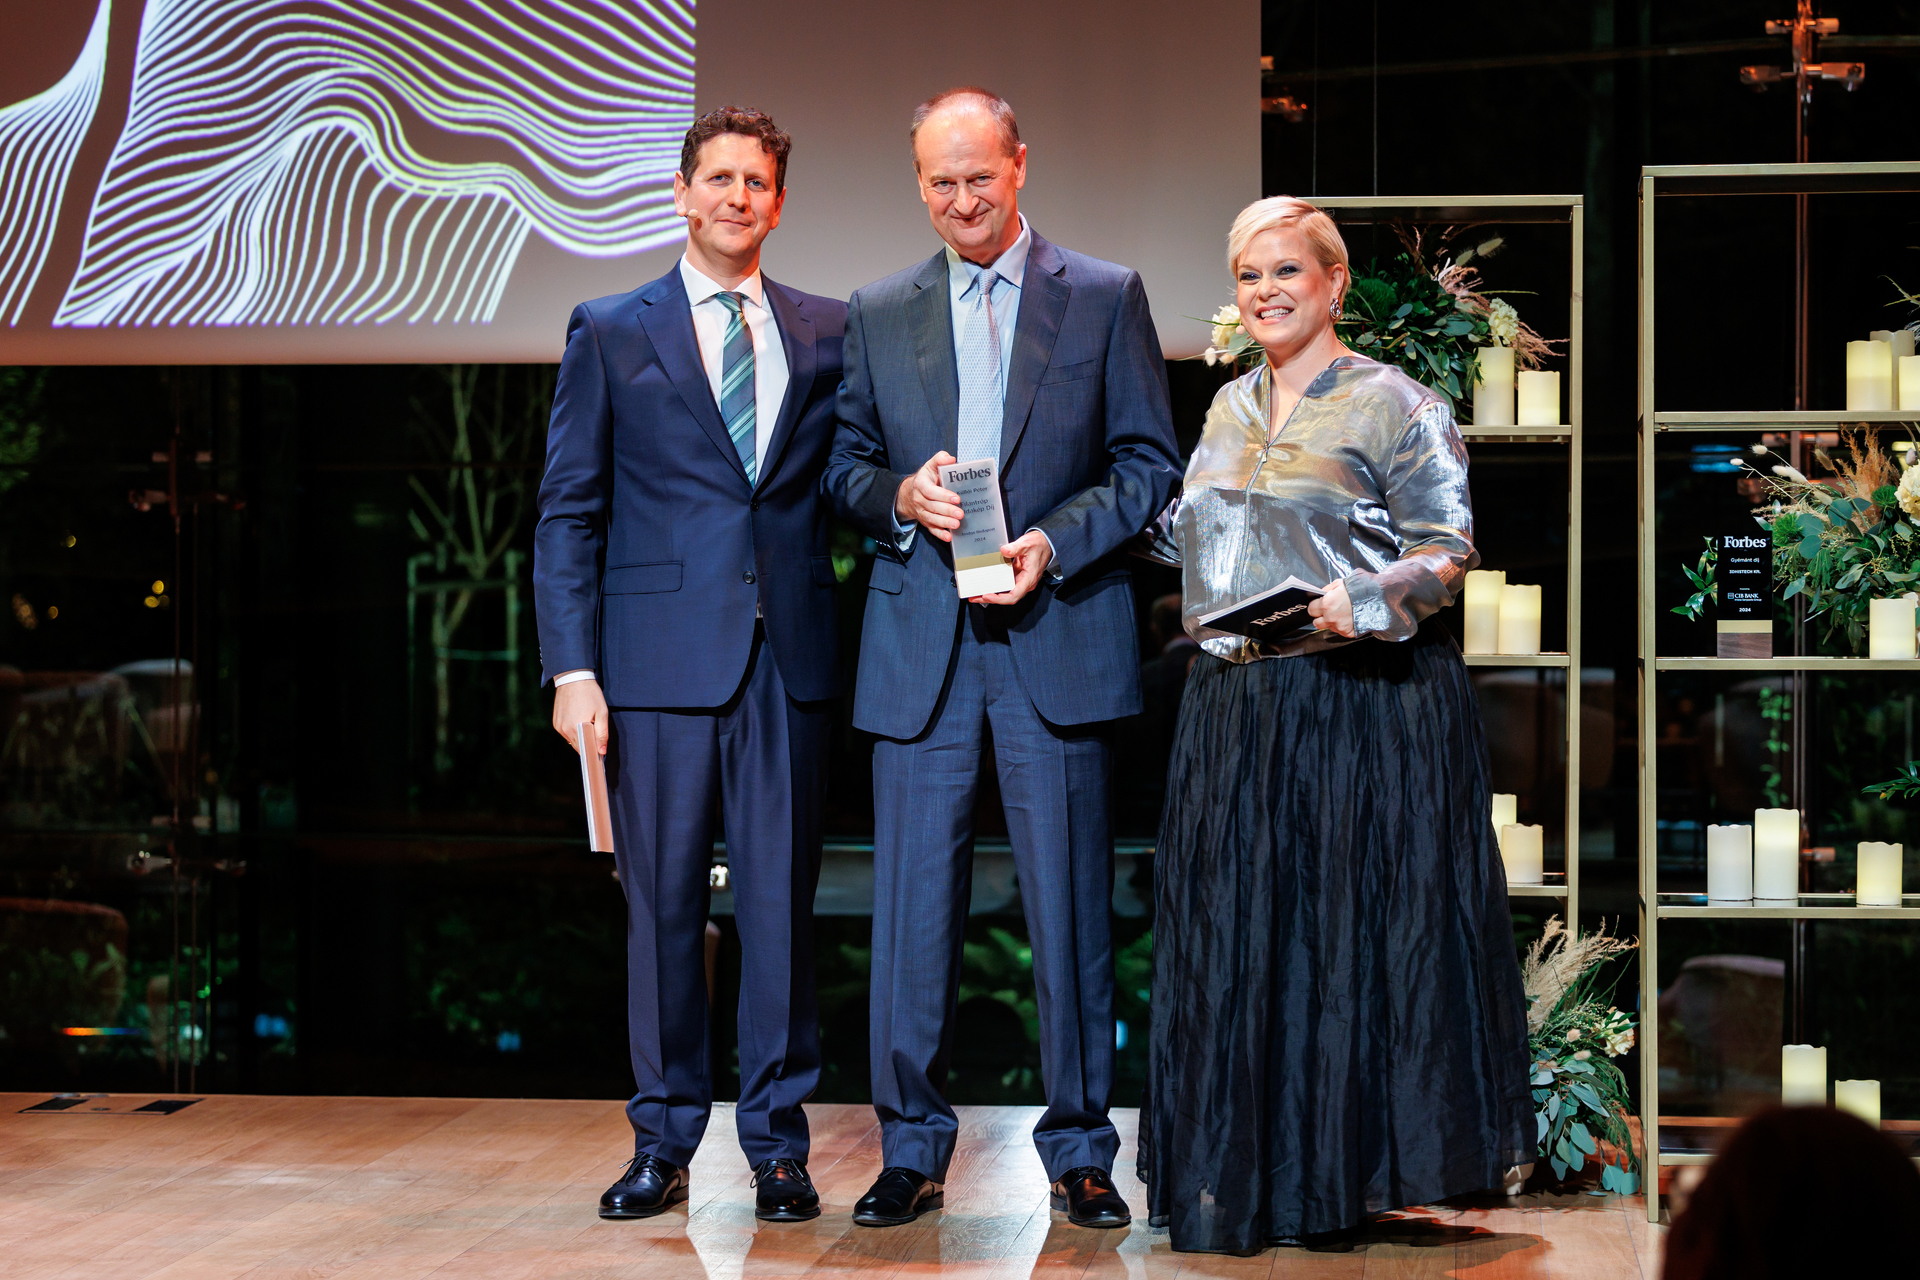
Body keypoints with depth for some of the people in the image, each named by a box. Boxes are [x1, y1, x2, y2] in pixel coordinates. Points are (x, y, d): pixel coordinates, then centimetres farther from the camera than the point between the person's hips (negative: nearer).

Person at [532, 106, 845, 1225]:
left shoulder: (830, 333, 12)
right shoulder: (611, 333, 7)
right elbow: (569, 512, 4)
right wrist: (572, 665, -5)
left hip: (789, 658, 1)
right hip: (661, 655, -1)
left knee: (781, 904, 3)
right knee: (663, 908, 3)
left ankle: (778, 1142, 13)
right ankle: (664, 1143, 14)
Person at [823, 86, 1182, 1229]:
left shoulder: (1106, 298, 5)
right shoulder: (878, 313, 12)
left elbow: (1149, 464, 3)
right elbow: (846, 464, 15)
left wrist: (1053, 544, -12)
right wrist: (901, 495, -7)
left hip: (1056, 638, -2)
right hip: (919, 648, 2)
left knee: (1069, 907, 2)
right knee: (913, 908, 3)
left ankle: (1080, 1151, 13)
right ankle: (912, 1149, 13)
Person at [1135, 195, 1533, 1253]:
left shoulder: (1392, 403, -4)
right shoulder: (1231, 408, 16)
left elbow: (1447, 547, -9)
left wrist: (1367, 598, -24)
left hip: (1361, 701, -6)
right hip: (1235, 708, 6)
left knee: (1352, 922, -2)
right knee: (1234, 937, 7)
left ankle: (1351, 1163, 9)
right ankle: (1244, 1175, 16)